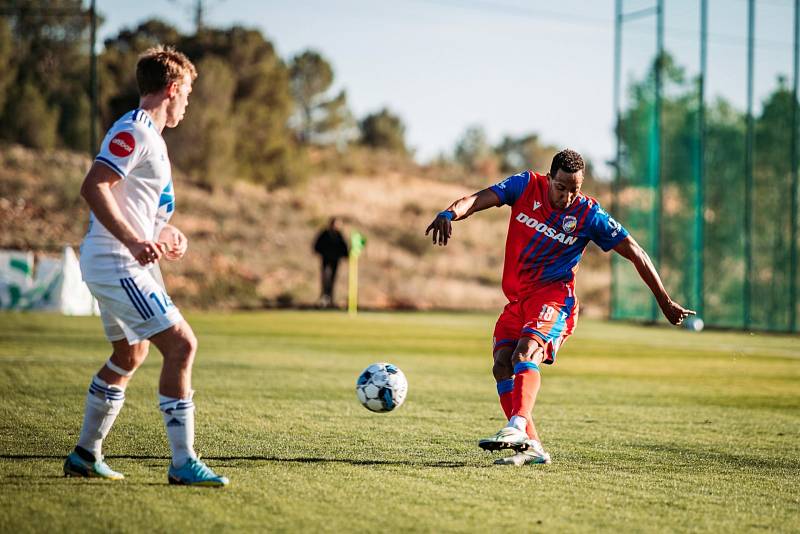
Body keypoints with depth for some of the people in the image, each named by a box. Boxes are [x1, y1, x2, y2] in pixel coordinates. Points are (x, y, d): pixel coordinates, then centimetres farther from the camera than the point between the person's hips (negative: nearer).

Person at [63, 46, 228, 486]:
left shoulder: (148, 134, 18)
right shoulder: (135, 130, -14)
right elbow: (92, 188, -24)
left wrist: (169, 234, 12)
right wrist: (135, 243, -29)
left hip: (120, 264, 11)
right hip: (117, 264, -11)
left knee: (130, 355, 23)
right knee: (181, 344, -14)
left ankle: (85, 455, 31)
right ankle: (183, 463, -13)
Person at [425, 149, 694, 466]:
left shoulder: (588, 214, -8)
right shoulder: (526, 186, -3)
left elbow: (635, 253, -2)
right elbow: (481, 199, -16)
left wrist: (665, 303, 0)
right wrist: (450, 213, -39)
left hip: (554, 295, -5)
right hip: (517, 298, 5)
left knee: (525, 353, -30)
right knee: (501, 364, -10)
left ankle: (517, 427, -48)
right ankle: (532, 447, -9)